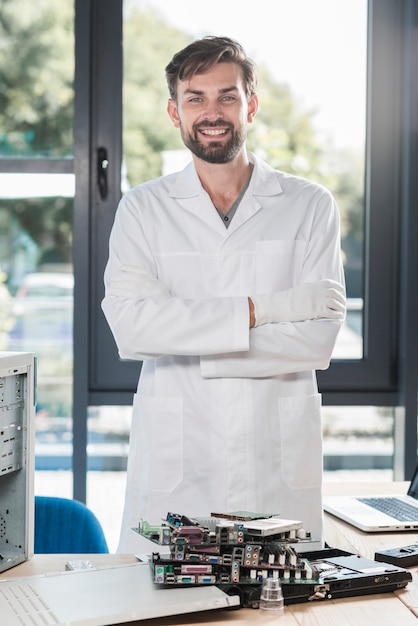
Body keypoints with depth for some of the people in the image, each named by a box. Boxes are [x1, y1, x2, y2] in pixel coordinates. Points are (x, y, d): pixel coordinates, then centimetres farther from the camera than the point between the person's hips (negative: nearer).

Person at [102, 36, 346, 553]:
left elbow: (319, 336, -5)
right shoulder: (142, 209, 7)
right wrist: (259, 309, -11)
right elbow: (130, 324, -9)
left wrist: (190, 343, -8)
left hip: (280, 467, 0)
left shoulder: (309, 206, 7)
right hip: (171, 467, 0)